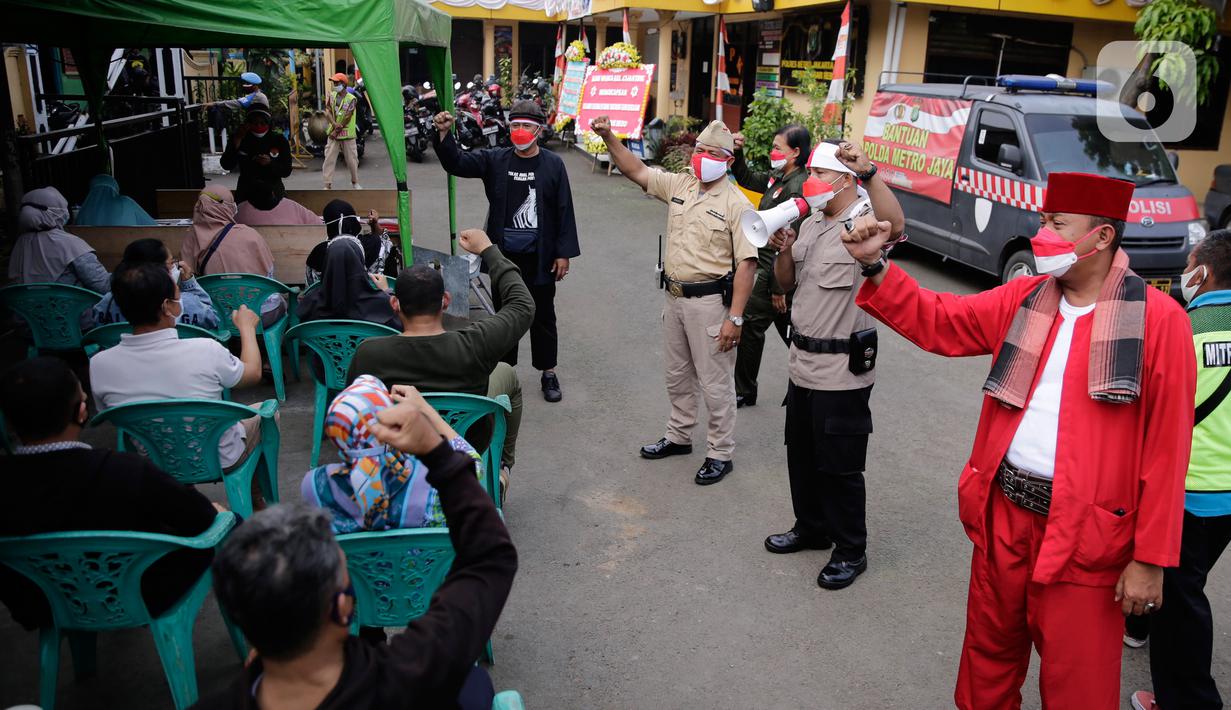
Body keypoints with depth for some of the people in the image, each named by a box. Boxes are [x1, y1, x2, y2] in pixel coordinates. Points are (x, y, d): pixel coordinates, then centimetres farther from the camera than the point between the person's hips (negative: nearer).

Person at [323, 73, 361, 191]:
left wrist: (336, 131, -12)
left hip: (347, 134, -3)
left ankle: (355, 182, 24)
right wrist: (334, 124, -20)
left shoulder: (351, 99, -8)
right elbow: (327, 111, -1)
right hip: (333, 133, 3)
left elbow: (347, 118, -12)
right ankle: (328, 185, 0)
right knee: (329, 158, -3)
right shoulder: (331, 96, 6)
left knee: (352, 159, 5)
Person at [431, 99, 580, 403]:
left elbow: (564, 211, -3)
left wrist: (563, 253, -6)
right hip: (504, 254, 2)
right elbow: (456, 163, -5)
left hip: (540, 256, -2)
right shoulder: (495, 160, 2)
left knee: (542, 315, 10)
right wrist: (444, 134, -24)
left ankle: (548, 373, 24)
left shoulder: (553, 164, -3)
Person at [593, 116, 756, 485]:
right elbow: (636, 170, 12)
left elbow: (747, 264, -17)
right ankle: (679, 437, 38)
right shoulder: (679, 184, 6)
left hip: (710, 302, -7)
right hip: (675, 297, 7)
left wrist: (735, 317, -22)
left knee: (715, 383, 2)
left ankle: (720, 454, 16)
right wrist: (609, 137, -1)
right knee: (677, 376, 20)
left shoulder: (736, 204, -13)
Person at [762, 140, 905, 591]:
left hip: (842, 371, -9)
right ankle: (811, 528, 39)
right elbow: (786, 283, 16)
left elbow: (894, 225, -38)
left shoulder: (864, 221, -14)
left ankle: (851, 551, 19)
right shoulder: (811, 224, 12)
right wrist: (784, 249, -4)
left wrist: (867, 171, -48)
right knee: (801, 454, 20)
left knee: (839, 465, 2)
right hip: (804, 363, 9)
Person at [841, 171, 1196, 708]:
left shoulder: (1159, 320, -9)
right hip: (1002, 513, 5)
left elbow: (1166, 449, -10)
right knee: (989, 655, 20)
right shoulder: (1021, 299, 5)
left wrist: (1151, 559, -9)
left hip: (1085, 533, -4)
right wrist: (874, 266, -6)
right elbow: (935, 321, 9)